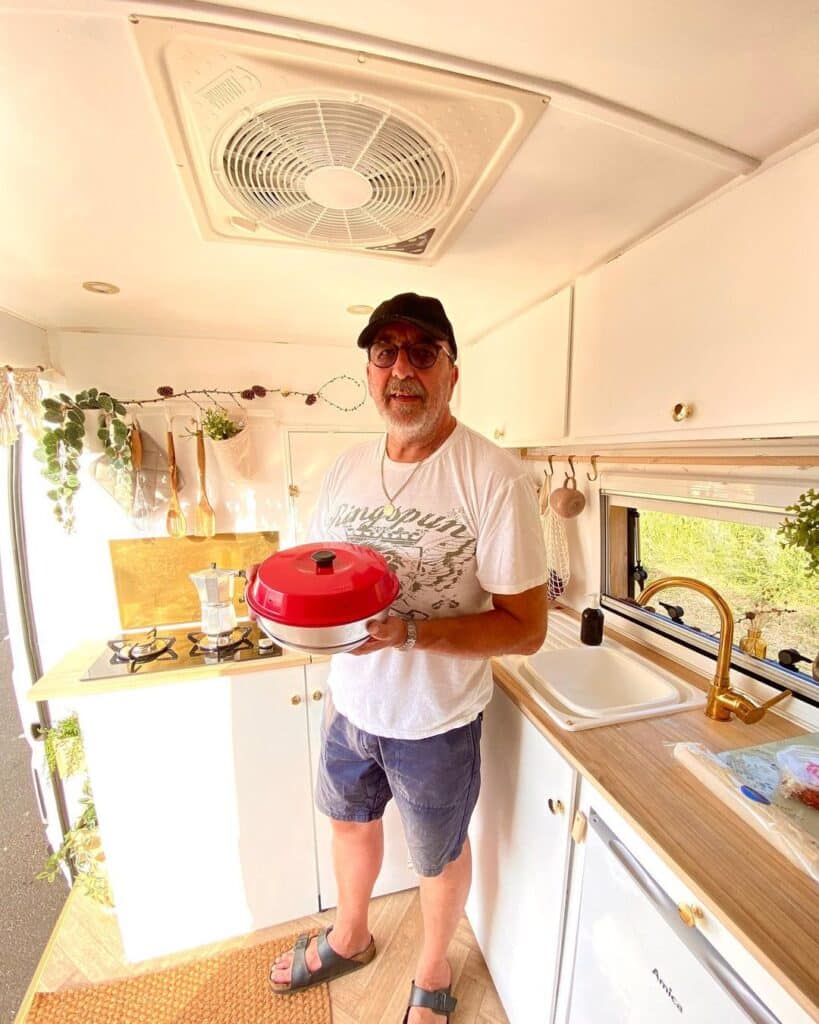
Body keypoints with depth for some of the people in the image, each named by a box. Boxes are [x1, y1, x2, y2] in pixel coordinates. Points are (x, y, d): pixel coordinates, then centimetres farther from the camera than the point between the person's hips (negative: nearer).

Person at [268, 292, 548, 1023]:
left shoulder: (494, 477, -22)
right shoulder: (346, 468, -2)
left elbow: (526, 628, -20)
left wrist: (408, 632, -32)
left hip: (435, 721, -5)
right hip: (349, 702, 6)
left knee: (438, 855, 24)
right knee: (351, 822, 30)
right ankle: (350, 938, 64)